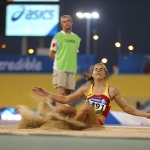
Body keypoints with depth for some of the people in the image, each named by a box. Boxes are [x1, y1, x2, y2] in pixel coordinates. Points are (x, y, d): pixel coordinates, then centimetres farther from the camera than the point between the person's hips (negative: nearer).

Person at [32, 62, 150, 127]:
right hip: (84, 123, 3)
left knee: (87, 106, -32)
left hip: (97, 124, -3)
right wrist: (47, 94, 9)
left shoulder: (112, 90, 9)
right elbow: (65, 99, 16)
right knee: (62, 109, -18)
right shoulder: (86, 89, 15)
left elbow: (127, 108, 13)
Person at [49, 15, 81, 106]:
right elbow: (51, 54, 0)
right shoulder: (58, 37, -2)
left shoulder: (77, 38, 13)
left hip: (72, 69, 5)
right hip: (60, 69, -5)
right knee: (61, 93, -13)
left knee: (68, 93, 6)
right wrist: (61, 62, 4)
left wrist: (69, 62, 8)